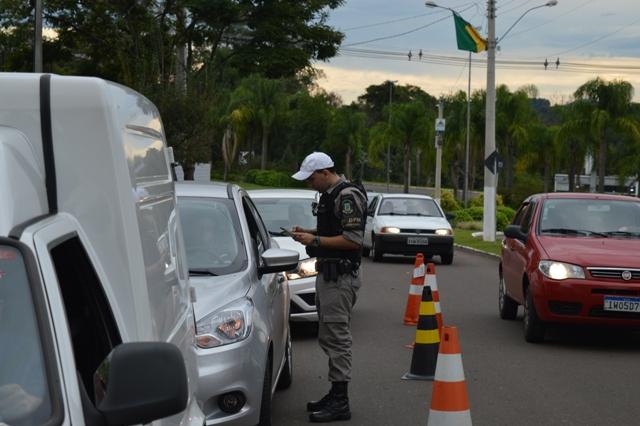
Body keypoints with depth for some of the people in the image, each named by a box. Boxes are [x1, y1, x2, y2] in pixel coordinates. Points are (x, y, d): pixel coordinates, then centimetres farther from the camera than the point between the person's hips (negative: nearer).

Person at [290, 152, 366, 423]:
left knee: (337, 337, -9)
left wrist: (315, 240, -18)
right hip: (327, 274, 11)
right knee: (328, 337, 15)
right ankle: (336, 394, 23)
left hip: (340, 277, -11)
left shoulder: (348, 196, -16)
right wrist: (308, 232, 11)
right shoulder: (329, 195, 16)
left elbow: (353, 239, -22)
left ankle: (340, 403, -6)